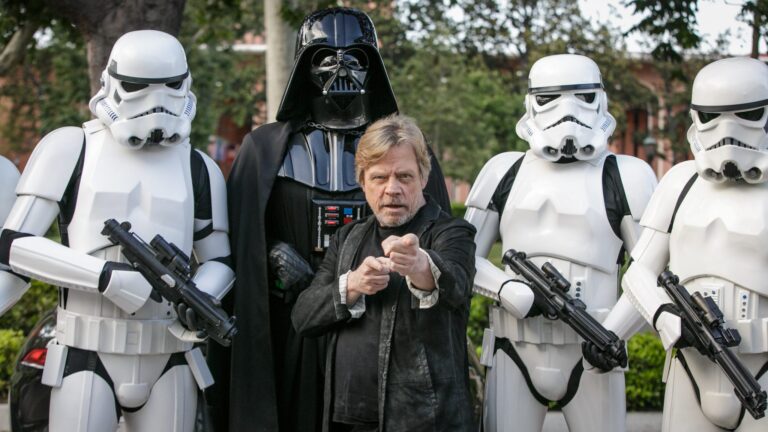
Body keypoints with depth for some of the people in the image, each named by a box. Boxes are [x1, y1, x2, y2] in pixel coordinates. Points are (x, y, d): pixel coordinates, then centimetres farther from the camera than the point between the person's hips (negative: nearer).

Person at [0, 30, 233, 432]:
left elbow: (220, 260, 18)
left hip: (169, 359, 3)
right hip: (86, 358, -3)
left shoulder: (198, 168, 10)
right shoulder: (70, 149, 2)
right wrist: (106, 276, -16)